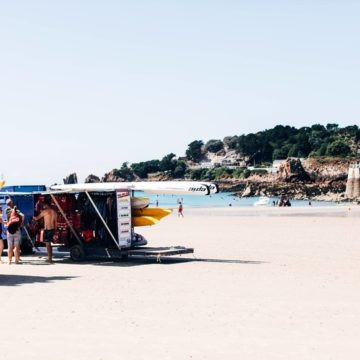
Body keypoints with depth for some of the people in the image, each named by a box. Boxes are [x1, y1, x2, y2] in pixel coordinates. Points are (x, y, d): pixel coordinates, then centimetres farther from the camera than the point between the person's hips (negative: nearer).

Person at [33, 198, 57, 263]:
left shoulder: (45, 211, -10)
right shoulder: (54, 212, 9)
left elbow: (36, 218, -1)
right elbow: (56, 222, 14)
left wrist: (33, 217, 20)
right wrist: (54, 230, 21)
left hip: (47, 230, -7)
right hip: (52, 229, 7)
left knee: (47, 244, -2)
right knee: (49, 244, 18)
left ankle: (50, 259, -3)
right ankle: (50, 257, 23)